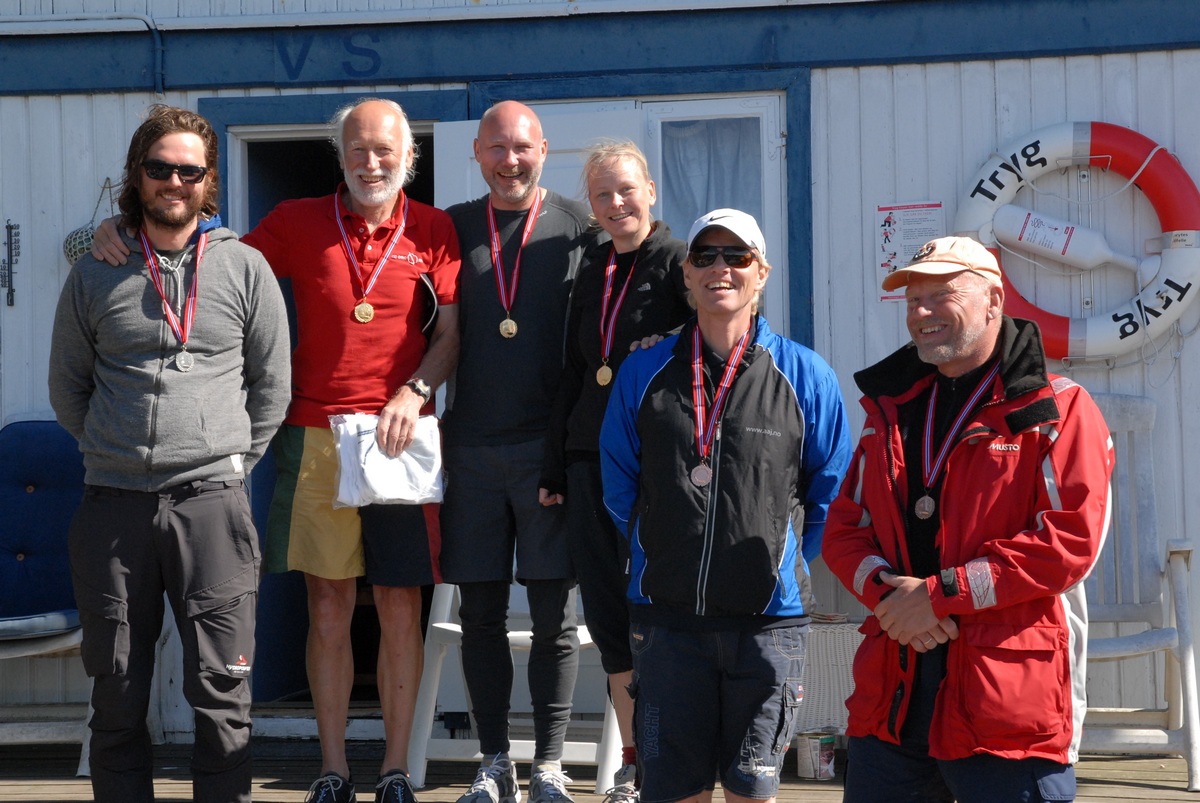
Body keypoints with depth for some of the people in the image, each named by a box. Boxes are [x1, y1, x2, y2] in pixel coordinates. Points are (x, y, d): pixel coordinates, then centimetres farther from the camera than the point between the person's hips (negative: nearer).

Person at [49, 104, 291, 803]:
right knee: (117, 692, 8)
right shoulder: (95, 274, 9)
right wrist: (112, 452, 10)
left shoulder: (245, 268, 5)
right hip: (113, 506, 2)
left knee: (221, 690, -1)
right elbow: (68, 386, 16)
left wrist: (234, 460, 4)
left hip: (212, 502, -2)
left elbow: (273, 384, 9)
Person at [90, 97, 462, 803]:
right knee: (327, 605, 3)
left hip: (400, 438, -1)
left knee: (400, 606, 2)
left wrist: (415, 392, -13)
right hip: (315, 435, 1)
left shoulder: (434, 230, 6)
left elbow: (452, 333, 3)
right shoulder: (299, 223, 8)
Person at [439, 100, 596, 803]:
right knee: (481, 615, 6)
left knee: (555, 616, 1)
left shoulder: (579, 226, 4)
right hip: (472, 448, 2)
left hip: (550, 447, -2)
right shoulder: (455, 226, 10)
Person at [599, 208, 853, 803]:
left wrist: (788, 563, 7)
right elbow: (619, 487, 14)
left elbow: (833, 492, 8)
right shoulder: (643, 373, 5)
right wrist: (661, 557, 12)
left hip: (768, 616, -1)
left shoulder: (806, 376, 1)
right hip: (666, 615, 1)